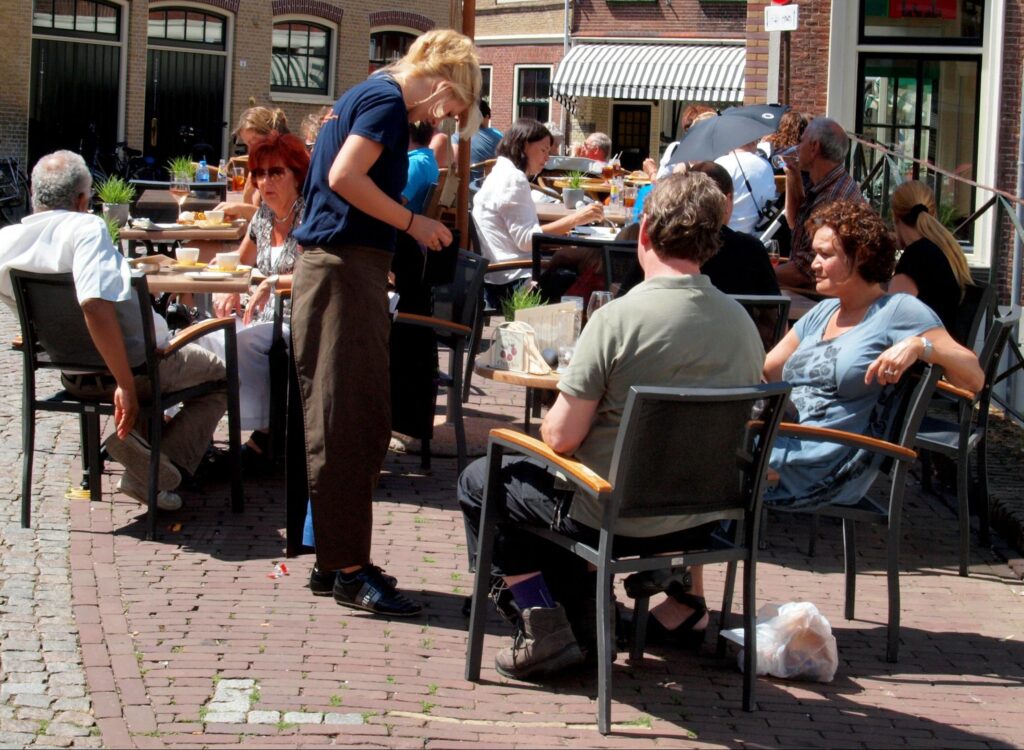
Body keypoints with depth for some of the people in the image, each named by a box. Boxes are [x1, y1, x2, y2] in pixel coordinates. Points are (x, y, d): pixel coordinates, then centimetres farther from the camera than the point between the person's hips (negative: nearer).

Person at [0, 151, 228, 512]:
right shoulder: (85, 228, -23)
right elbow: (95, 304, -38)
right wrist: (126, 385, -32)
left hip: (72, 377, 7)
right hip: (138, 366, -7)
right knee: (221, 377, 19)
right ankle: (158, 467, -2)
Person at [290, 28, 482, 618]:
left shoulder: (369, 95, 20)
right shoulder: (388, 101, -10)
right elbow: (345, 177, -21)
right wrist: (413, 223, -13)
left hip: (343, 265, 10)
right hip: (345, 268, -10)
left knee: (364, 424, 14)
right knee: (348, 424, -8)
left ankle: (336, 557, 19)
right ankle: (349, 570, -5)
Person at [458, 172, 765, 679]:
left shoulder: (619, 318, -22)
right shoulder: (743, 324, -4)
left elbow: (560, 437, -19)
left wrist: (554, 420, 5)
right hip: (700, 521, 6)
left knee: (479, 484, 16)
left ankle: (545, 628, 5)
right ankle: (685, 604, 32)